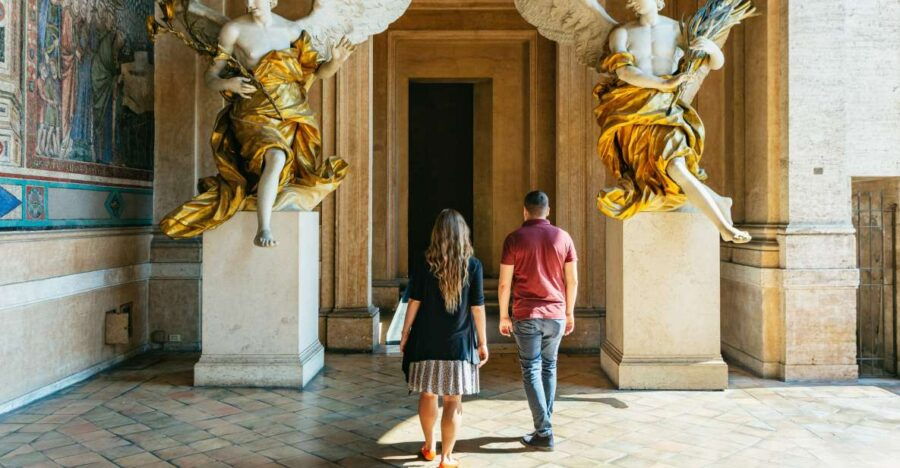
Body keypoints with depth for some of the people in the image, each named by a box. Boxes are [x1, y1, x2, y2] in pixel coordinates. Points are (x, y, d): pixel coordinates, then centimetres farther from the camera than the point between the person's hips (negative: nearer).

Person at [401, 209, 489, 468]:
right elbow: (477, 307, -4)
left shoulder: (424, 264, -4)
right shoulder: (473, 265, -6)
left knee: (427, 394, 18)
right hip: (458, 343, -1)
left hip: (427, 341, 2)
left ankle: (429, 447, 35)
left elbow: (415, 302, -3)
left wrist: (405, 334, 8)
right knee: (453, 401, 7)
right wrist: (482, 342, 4)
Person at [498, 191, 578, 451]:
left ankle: (544, 434, 1)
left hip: (526, 315, -3)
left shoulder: (514, 239, -5)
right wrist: (570, 313, 15)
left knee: (531, 371, 3)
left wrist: (503, 316, 4)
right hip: (556, 314, 3)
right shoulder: (563, 238, 2)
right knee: (549, 368, 16)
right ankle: (544, 426, 24)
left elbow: (504, 283, -6)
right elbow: (572, 281, 4)